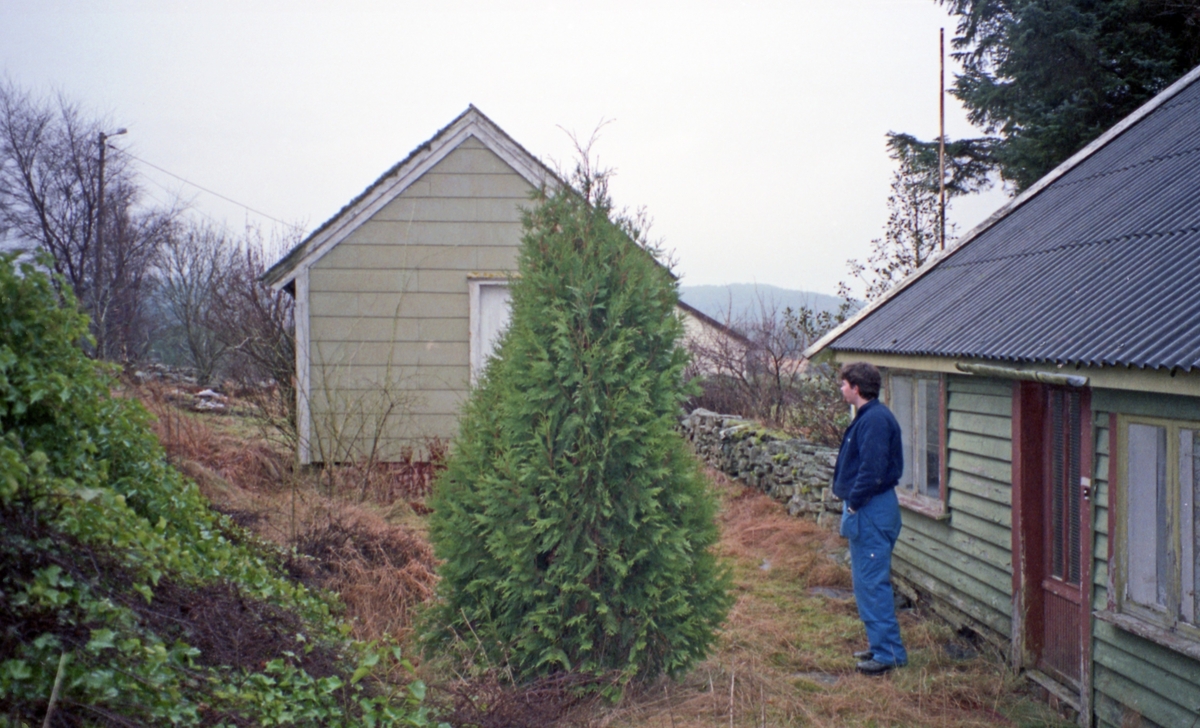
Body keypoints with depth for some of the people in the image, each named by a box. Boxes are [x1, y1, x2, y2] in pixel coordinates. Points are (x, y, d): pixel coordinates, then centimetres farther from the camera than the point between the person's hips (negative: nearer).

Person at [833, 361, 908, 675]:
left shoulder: (875, 419, -18)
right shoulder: (867, 417, 14)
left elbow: (872, 469, -24)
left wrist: (853, 504, -17)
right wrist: (851, 503, 14)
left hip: (872, 510, -11)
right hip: (866, 509, 11)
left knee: (872, 582, -6)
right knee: (867, 581, 16)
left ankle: (889, 652, -1)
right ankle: (881, 644, 24)